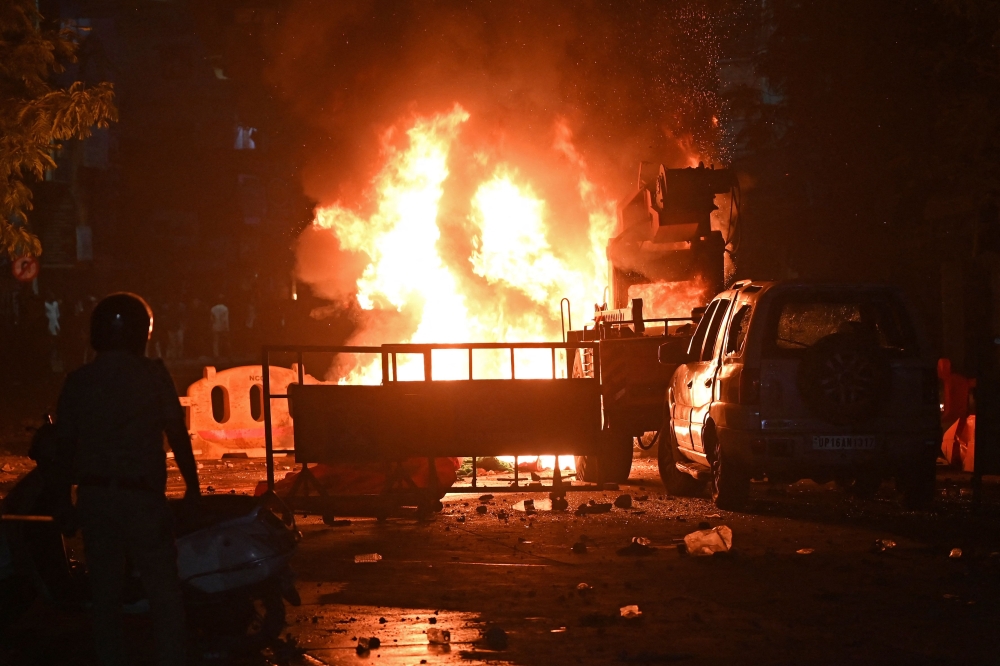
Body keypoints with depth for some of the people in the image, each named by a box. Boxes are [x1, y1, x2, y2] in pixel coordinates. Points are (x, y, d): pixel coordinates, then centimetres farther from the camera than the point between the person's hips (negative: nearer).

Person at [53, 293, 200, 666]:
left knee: (104, 593, 11)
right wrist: (192, 485, 5)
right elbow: (177, 433, -5)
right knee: (163, 594, 1)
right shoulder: (152, 375, -6)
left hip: (93, 497, 4)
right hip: (141, 496, -4)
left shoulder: (77, 381, 4)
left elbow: (64, 443, 7)